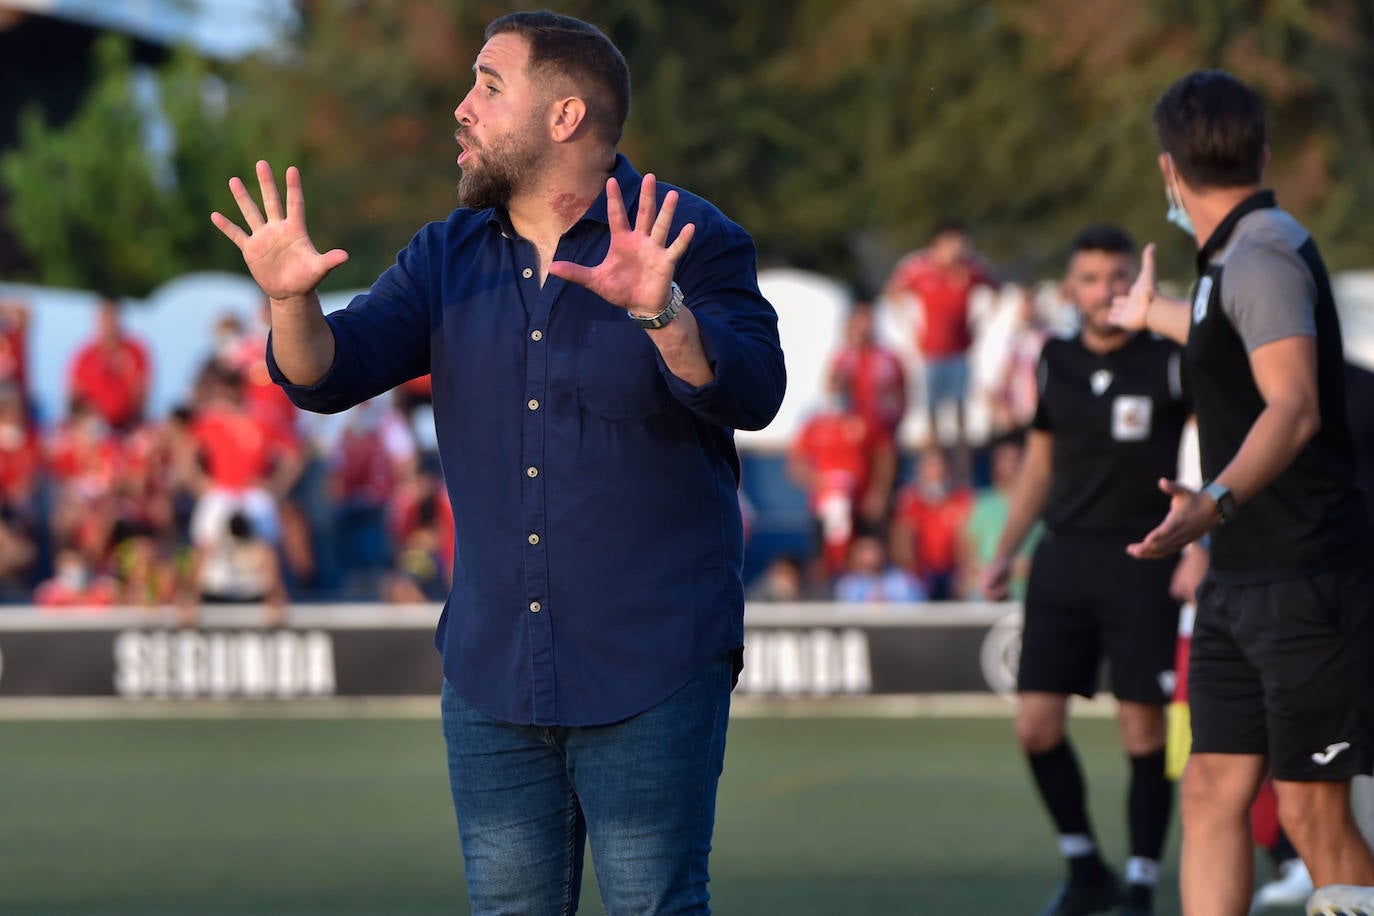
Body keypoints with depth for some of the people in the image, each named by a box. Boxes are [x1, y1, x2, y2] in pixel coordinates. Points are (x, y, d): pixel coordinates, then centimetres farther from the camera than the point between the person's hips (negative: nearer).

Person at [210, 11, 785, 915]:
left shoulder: (692, 241, -5)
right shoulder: (448, 257, 10)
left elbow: (750, 394, -19)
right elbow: (330, 373, 2)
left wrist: (661, 311, -37)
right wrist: (292, 299, -19)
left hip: (650, 678, -5)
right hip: (493, 672, 5)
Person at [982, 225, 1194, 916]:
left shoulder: (1170, 361, -4)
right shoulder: (1056, 362, 9)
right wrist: (1005, 551, 15)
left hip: (1141, 560, -4)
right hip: (1063, 555, 4)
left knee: (1143, 730, -5)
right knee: (1036, 724, -1)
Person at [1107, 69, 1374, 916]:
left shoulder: (1262, 255, -15)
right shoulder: (1231, 259, 14)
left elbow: (1294, 407, -29)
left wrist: (1214, 502, -45)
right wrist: (1155, 314, 60)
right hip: (1239, 584, 9)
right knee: (1213, 795, 4)